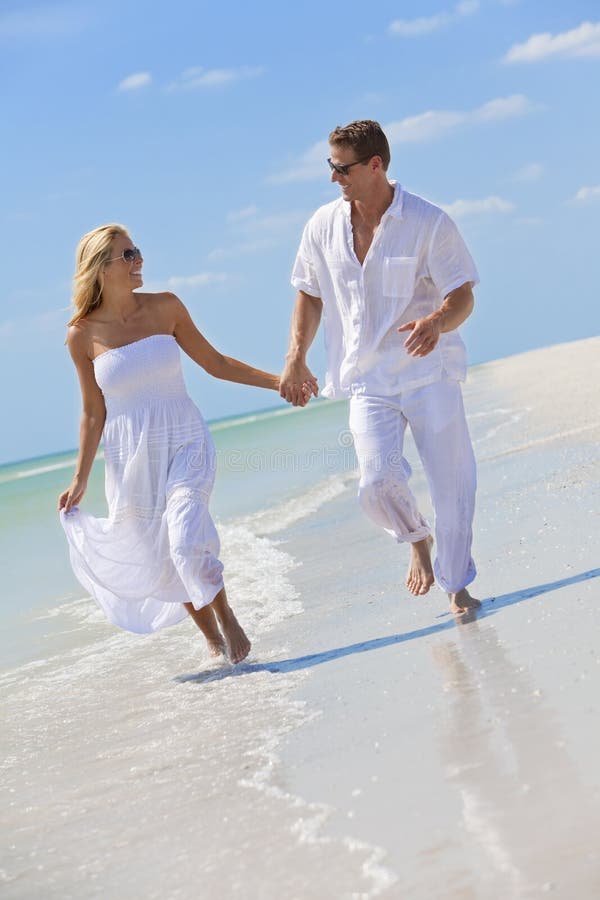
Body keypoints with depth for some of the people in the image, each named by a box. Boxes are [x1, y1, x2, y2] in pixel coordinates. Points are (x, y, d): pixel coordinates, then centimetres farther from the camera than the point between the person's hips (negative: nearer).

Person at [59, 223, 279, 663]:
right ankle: (213, 639, 26)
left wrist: (277, 380, 5)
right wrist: (81, 480, 4)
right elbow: (94, 412, 4)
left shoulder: (166, 307, -2)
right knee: (161, 560, 6)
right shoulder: (83, 335, -4)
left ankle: (226, 616, 3)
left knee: (187, 544, -21)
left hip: (185, 445, -1)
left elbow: (214, 362, 9)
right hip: (131, 460, 1)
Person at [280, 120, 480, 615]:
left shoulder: (428, 222, -9)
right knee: (378, 482, -15)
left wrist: (437, 323, -30)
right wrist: (296, 359, 4)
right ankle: (416, 539, 19)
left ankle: (457, 584, 20)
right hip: (367, 379, 2)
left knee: (451, 482, 0)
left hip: (429, 373, -2)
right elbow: (310, 295, 14)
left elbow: (463, 295, -8)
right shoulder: (323, 226, 2)